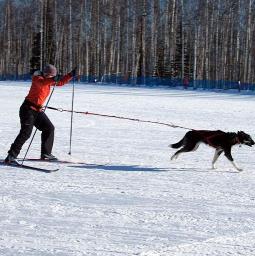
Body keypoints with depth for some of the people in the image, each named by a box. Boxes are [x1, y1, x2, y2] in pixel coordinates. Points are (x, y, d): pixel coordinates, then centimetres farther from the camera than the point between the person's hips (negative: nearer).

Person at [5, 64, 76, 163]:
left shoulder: (48, 81, 10)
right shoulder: (37, 78, -14)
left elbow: (60, 82, 20)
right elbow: (41, 83, -38)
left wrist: (71, 75, 10)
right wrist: (52, 80, -53)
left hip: (38, 110, 9)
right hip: (28, 109, -9)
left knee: (49, 128, 7)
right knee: (26, 132, -17)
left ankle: (46, 154, 15)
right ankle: (12, 155, -12)